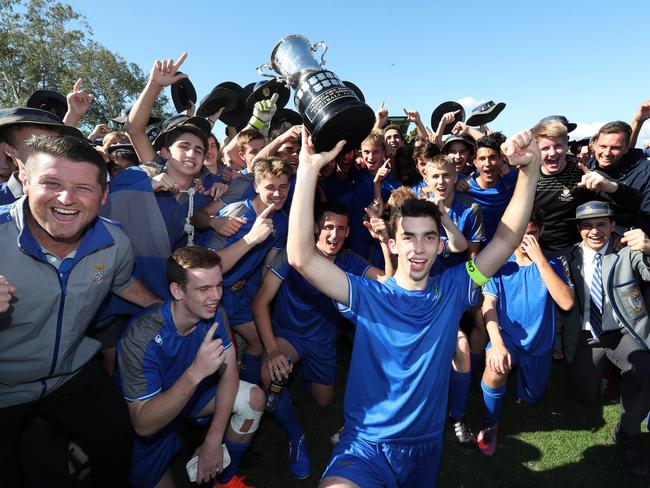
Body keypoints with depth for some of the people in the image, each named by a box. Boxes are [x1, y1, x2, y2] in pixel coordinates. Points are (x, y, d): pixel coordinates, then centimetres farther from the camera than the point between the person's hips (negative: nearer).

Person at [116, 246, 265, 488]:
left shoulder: (214, 315, -20)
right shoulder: (140, 338, -35)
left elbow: (229, 373, -14)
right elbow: (143, 425, -36)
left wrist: (213, 440, -21)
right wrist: (196, 372, -48)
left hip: (193, 392, 4)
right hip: (149, 412, -4)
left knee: (254, 399, -12)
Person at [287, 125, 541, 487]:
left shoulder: (452, 291, -2)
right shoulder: (366, 295, -10)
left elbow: (507, 238, -7)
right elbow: (301, 256, -22)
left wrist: (531, 166, -20)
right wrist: (310, 167, -28)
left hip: (426, 447, 5)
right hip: (365, 447, -4)